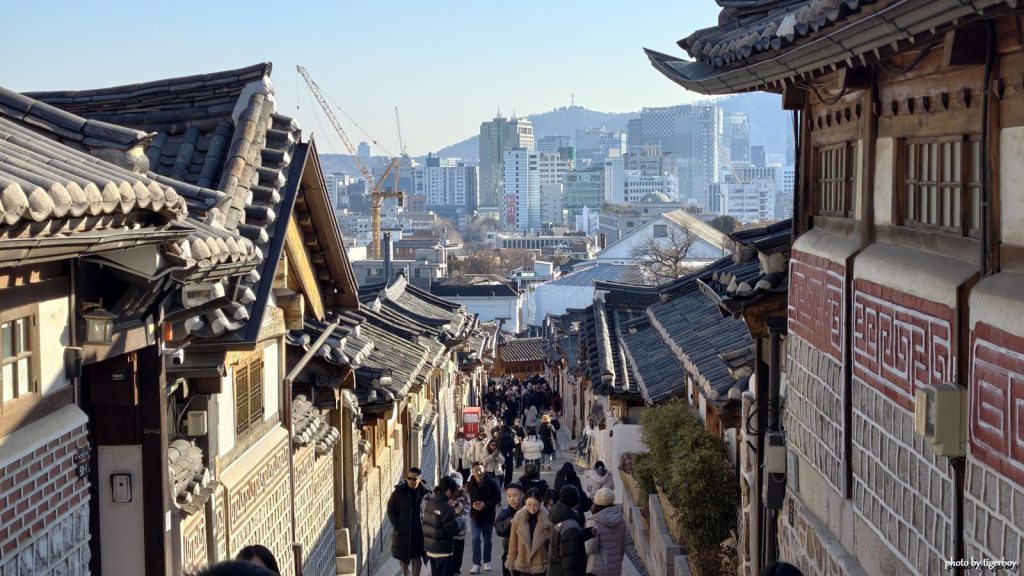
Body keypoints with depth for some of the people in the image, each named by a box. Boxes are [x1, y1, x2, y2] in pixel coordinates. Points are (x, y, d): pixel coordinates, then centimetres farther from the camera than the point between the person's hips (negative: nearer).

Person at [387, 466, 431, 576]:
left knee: (417, 557, 1)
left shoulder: (424, 492, -7)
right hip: (402, 530, 1)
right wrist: (396, 526, -8)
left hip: (418, 530, -1)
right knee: (403, 555, 15)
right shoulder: (399, 492, -6)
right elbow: (391, 510, -2)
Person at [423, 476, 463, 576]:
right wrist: (458, 523, 2)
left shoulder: (428, 502, 2)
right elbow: (454, 531, -19)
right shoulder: (446, 508, -21)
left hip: (429, 548, 8)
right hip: (443, 550, -8)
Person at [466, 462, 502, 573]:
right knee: (476, 538, -10)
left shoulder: (492, 483, -12)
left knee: (487, 540, 12)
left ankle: (487, 562, 29)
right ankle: (476, 563, -5)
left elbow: (498, 498, -10)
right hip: (474, 516, 0)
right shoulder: (469, 485, -6)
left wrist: (485, 504, -21)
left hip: (488, 516, 0)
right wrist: (472, 505, -15)